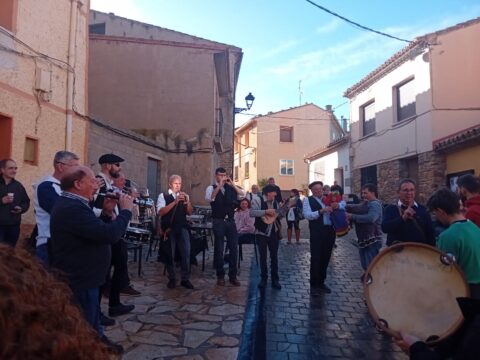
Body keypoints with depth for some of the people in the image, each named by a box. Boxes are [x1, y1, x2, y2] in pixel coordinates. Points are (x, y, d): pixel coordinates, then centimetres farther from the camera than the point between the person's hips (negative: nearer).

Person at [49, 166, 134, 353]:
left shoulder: (72, 204, 9)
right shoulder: (72, 208, -28)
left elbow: (97, 231, 14)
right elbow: (110, 234, -34)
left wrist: (107, 212, -1)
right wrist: (125, 210, -19)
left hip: (82, 276, 11)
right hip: (79, 281, -11)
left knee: (91, 322, 27)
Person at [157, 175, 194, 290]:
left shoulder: (184, 196, 14)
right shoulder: (163, 196, 0)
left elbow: (190, 212, 7)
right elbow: (160, 212, -15)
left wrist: (188, 201, -12)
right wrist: (175, 201, -21)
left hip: (182, 228, 3)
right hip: (169, 228, -3)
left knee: (186, 253, -3)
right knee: (170, 254, 4)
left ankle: (185, 279, 8)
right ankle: (172, 279, 19)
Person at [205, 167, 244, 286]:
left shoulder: (231, 187, 8)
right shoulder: (211, 188, -1)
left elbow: (242, 195, -4)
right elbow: (209, 198, -22)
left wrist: (232, 185, -13)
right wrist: (219, 186, -24)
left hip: (230, 220, 3)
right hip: (218, 221, -3)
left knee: (234, 248, 5)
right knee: (219, 249, 6)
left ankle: (233, 275, 17)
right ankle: (220, 276, 20)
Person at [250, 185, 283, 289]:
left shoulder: (276, 202, 8)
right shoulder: (258, 201, -9)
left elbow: (279, 216, 14)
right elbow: (252, 212, -24)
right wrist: (266, 211, -28)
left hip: (274, 233, 4)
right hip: (262, 233, -4)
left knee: (274, 256, 8)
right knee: (263, 256, 6)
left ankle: (275, 280, 18)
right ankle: (263, 278, 21)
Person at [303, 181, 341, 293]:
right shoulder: (308, 200, -1)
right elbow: (307, 215, -14)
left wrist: (337, 205, -11)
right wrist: (321, 211, -25)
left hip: (330, 231, 5)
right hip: (317, 232, -5)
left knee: (325, 258, 14)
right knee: (316, 258, 2)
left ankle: (321, 282, 29)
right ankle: (314, 283, 17)